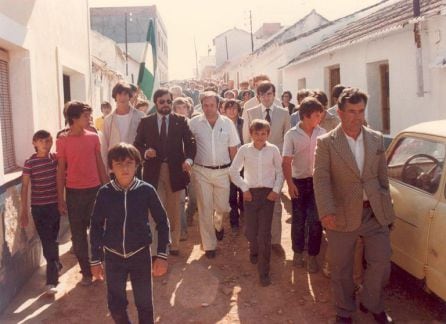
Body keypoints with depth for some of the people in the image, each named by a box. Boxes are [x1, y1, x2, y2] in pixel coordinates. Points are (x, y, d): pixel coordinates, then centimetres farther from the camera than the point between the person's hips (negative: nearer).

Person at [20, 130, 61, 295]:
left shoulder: (56, 158, -1)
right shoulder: (29, 163, -7)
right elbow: (25, 188, -3)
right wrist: (24, 211, -5)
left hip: (55, 205, 2)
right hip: (38, 208, -1)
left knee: (51, 240, 6)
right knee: (48, 241, 2)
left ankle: (52, 280, 10)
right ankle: (56, 267, 22)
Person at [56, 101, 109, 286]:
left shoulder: (93, 137, 2)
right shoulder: (62, 140, -5)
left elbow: (99, 164, 8)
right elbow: (60, 170, -1)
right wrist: (60, 198, -3)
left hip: (95, 189, 2)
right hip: (74, 192, -1)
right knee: (78, 235, 5)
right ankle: (86, 272, 17)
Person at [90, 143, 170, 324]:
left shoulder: (146, 190, -11)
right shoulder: (104, 193, -8)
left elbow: (162, 222, -3)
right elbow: (96, 227, 2)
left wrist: (162, 255, -6)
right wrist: (95, 259, 3)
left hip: (140, 255, -1)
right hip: (113, 257, 1)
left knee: (144, 304, 8)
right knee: (115, 305, 10)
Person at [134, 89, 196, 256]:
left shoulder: (181, 121, 3)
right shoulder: (145, 122, 4)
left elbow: (190, 142, -4)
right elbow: (137, 144, 5)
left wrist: (189, 159, -22)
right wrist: (145, 152, -17)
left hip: (175, 170, 1)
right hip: (153, 170, -1)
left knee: (174, 209, 13)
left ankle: (174, 244, 26)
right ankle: (154, 245, 12)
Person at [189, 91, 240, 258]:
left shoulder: (227, 122, -2)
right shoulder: (194, 123, -6)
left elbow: (233, 148, 4)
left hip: (223, 171, 1)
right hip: (201, 171, -1)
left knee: (223, 207, 9)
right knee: (205, 209, 4)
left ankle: (218, 224, 44)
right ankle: (209, 245, 17)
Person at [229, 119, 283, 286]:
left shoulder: (273, 150, -4)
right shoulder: (244, 149, -4)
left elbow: (280, 171, 5)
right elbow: (233, 170, 4)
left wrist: (276, 190, -3)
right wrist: (244, 188, -1)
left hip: (268, 193, -1)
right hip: (250, 193, 1)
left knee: (265, 233, -4)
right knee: (250, 230, 5)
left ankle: (264, 272, 6)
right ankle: (254, 250, 42)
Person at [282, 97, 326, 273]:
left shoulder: (322, 133, -3)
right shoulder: (291, 135, -8)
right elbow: (286, 162, -6)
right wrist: (290, 183, -12)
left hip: (317, 181, 1)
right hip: (299, 182, -1)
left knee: (315, 220, -1)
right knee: (298, 220, 11)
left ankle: (312, 256, 12)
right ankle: (298, 252, 29)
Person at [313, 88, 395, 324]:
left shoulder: (377, 139, 6)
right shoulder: (326, 142, -6)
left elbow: (382, 176, 11)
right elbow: (321, 179, -13)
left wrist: (386, 206, 12)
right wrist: (326, 211, -23)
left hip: (375, 213, 3)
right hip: (343, 215, -3)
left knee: (381, 263, 8)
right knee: (342, 269, 10)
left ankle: (372, 304, 35)